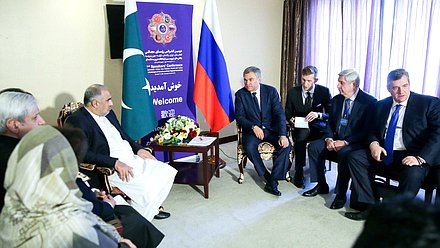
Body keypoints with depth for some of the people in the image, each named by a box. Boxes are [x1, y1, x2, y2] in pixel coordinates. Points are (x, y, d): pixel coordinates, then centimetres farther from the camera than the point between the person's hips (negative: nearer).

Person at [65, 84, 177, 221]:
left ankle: (151, 209, 18)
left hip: (132, 158, 9)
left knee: (168, 172, 0)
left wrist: (138, 149, 8)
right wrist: (116, 163, -25)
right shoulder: (77, 121, -12)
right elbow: (83, 154, -21)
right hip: (109, 168, -9)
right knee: (147, 186, -27)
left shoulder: (108, 113, 14)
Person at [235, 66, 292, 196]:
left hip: (271, 129, 1)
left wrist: (282, 135, -24)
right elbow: (239, 117, -5)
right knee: (249, 147, -32)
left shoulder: (271, 91, -3)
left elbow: (279, 114, -10)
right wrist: (254, 127, -23)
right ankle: (267, 177, -13)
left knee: (286, 145, -25)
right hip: (252, 130, -1)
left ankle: (273, 181, -19)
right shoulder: (240, 94, -2)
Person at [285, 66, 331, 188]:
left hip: (319, 128, 0)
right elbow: (288, 112, 12)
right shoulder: (293, 92, 2)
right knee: (302, 133, -36)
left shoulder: (324, 91, -1)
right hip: (300, 128, 0)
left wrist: (318, 115, -25)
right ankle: (298, 173, -23)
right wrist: (291, 119, -12)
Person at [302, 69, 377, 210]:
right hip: (335, 140, 7)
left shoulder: (369, 102, -10)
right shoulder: (336, 100, 9)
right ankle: (321, 186, 1)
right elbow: (330, 123, 13)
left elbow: (367, 131, -17)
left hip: (355, 144, -6)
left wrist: (345, 142, -24)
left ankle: (341, 194, -18)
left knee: (344, 153, -35)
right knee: (313, 146, -13)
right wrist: (329, 139, -8)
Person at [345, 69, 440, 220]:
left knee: (413, 173, -37)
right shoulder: (381, 105, 13)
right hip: (384, 154, 5)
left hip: (410, 157, -5)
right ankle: (369, 207, -13)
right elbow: (374, 131, 18)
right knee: (355, 157, -15)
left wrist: (420, 158, -26)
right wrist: (373, 143, -7)